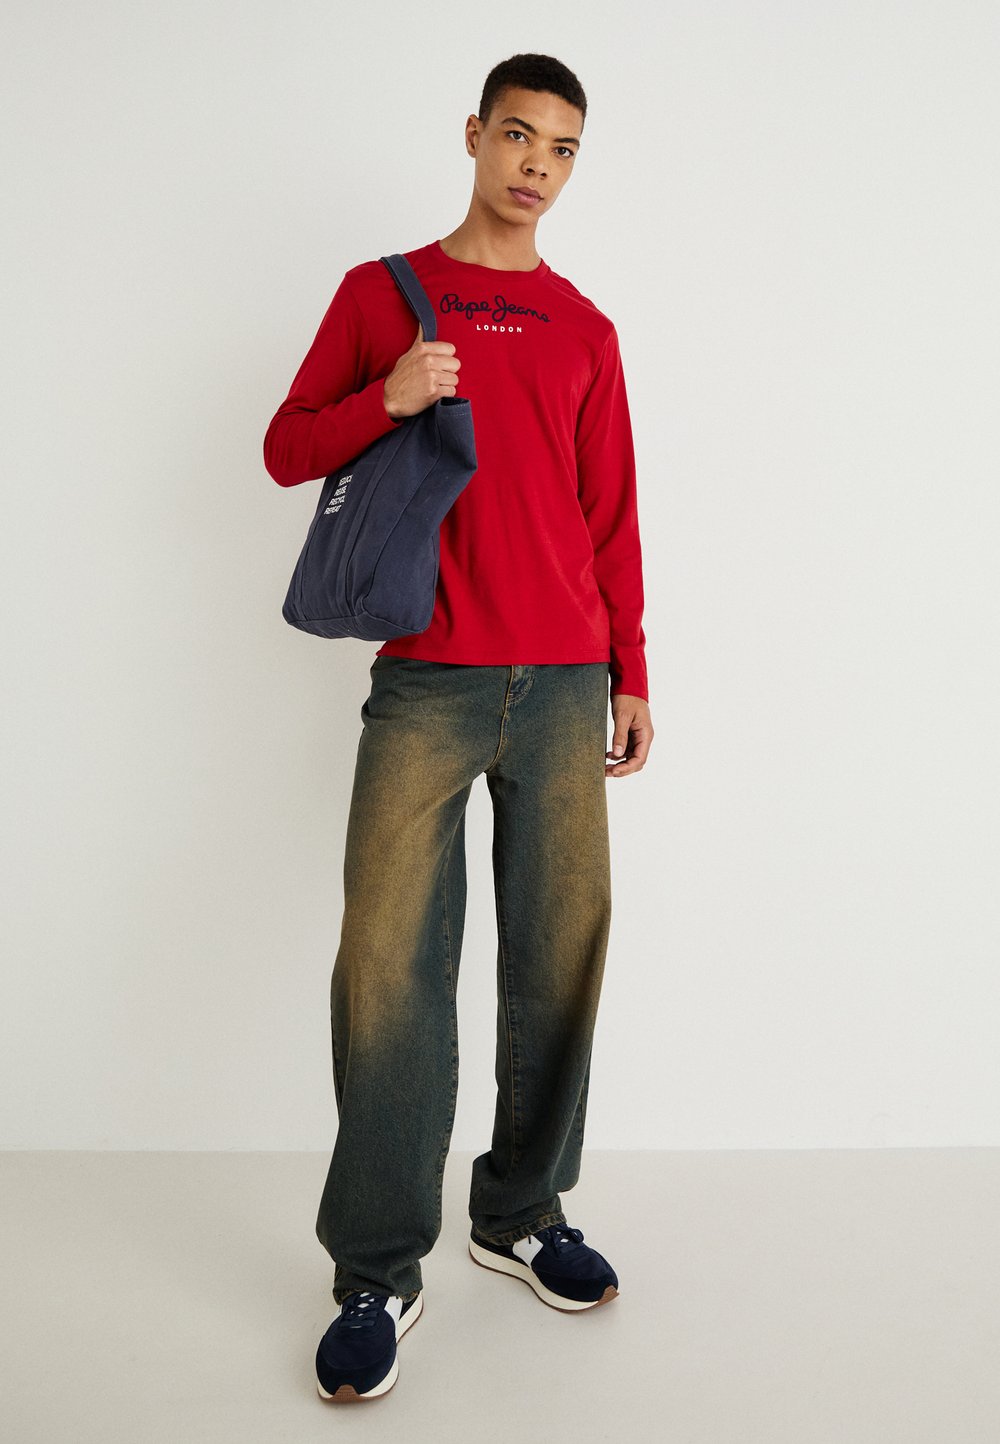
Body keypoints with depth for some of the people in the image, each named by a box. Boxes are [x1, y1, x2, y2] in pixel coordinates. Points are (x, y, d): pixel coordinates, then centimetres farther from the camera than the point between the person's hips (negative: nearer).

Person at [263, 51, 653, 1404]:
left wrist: (630, 673, 12)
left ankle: (521, 1214, 21)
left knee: (561, 954, 4)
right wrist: (387, 398, -10)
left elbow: (612, 518, 16)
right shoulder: (381, 293, 10)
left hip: (566, 682, 3)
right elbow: (285, 450, 8)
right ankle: (379, 1271, 4)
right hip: (427, 680, -2)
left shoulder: (585, 329, 16)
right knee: (392, 964, -7)